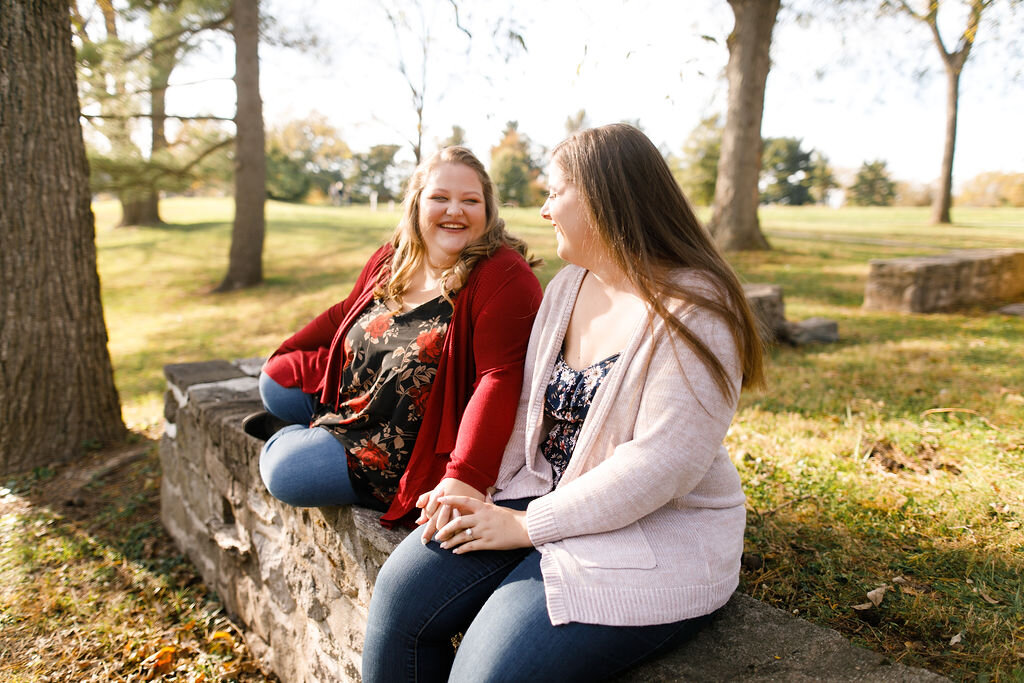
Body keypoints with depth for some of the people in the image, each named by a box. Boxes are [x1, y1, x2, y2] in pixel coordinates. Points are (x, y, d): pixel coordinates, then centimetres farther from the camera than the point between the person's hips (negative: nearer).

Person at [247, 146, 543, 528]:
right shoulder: (390, 261, -1)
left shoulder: (504, 277, -25)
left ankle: (292, 434, 20)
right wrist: (283, 356, 21)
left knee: (285, 472, -14)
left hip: (409, 452, -8)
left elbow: (499, 380, -33)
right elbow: (345, 315, 17)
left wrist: (465, 477, -42)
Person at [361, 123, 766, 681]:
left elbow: (659, 464, -23)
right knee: (401, 593, -7)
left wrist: (529, 525, -18)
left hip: (656, 537, -7)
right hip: (543, 495, 7)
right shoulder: (567, 286, 8)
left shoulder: (694, 312, -18)